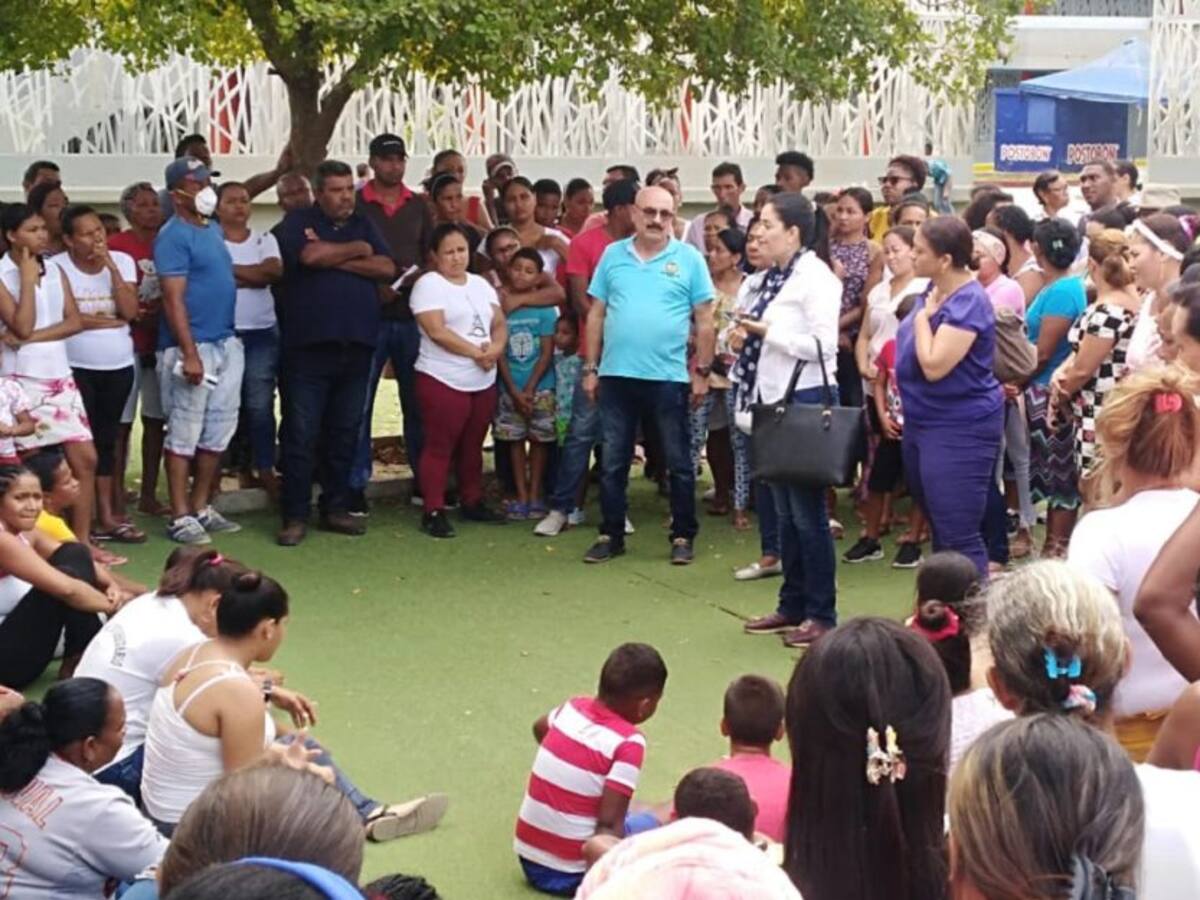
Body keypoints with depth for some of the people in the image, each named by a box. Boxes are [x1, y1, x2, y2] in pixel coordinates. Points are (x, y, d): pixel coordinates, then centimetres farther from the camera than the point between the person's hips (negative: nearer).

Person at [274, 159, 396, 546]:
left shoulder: (364, 223, 14)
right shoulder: (298, 222, 2)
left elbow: (387, 267, 0)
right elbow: (310, 256, -18)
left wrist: (334, 259, -8)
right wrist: (358, 249, -3)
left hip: (358, 343, 4)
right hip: (309, 344, -4)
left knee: (345, 432, 10)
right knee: (301, 434, -3)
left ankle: (336, 508, 20)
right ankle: (295, 516, 3)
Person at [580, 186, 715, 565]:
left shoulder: (689, 258, 0)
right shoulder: (612, 255, 7)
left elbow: (704, 321, 1)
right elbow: (596, 315, 9)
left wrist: (702, 371, -3)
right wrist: (590, 368, 5)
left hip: (669, 377, -2)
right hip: (616, 375, 2)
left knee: (679, 462, 6)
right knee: (613, 461, 9)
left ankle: (683, 537, 17)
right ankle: (611, 535, 20)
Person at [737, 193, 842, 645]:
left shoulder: (816, 278, -12)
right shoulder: (773, 278, 13)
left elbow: (823, 345, -20)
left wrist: (768, 331, -17)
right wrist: (745, 338, 3)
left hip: (805, 399, -9)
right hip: (774, 398, 9)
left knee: (808, 510, -3)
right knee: (785, 510, 14)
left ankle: (822, 614, 6)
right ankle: (792, 605, 24)